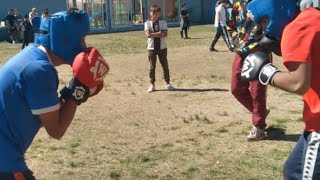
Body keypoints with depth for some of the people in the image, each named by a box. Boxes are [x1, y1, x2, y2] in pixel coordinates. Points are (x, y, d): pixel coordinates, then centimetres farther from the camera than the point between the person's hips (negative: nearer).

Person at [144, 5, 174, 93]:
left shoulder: (163, 22, -1)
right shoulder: (147, 23, -3)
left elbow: (165, 35, -13)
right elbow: (148, 35, -17)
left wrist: (154, 34, -19)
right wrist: (159, 33, -17)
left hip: (162, 47, 1)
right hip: (151, 48, -1)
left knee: (165, 65, 8)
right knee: (152, 67, 4)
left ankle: (167, 83, 19)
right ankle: (152, 84, 13)